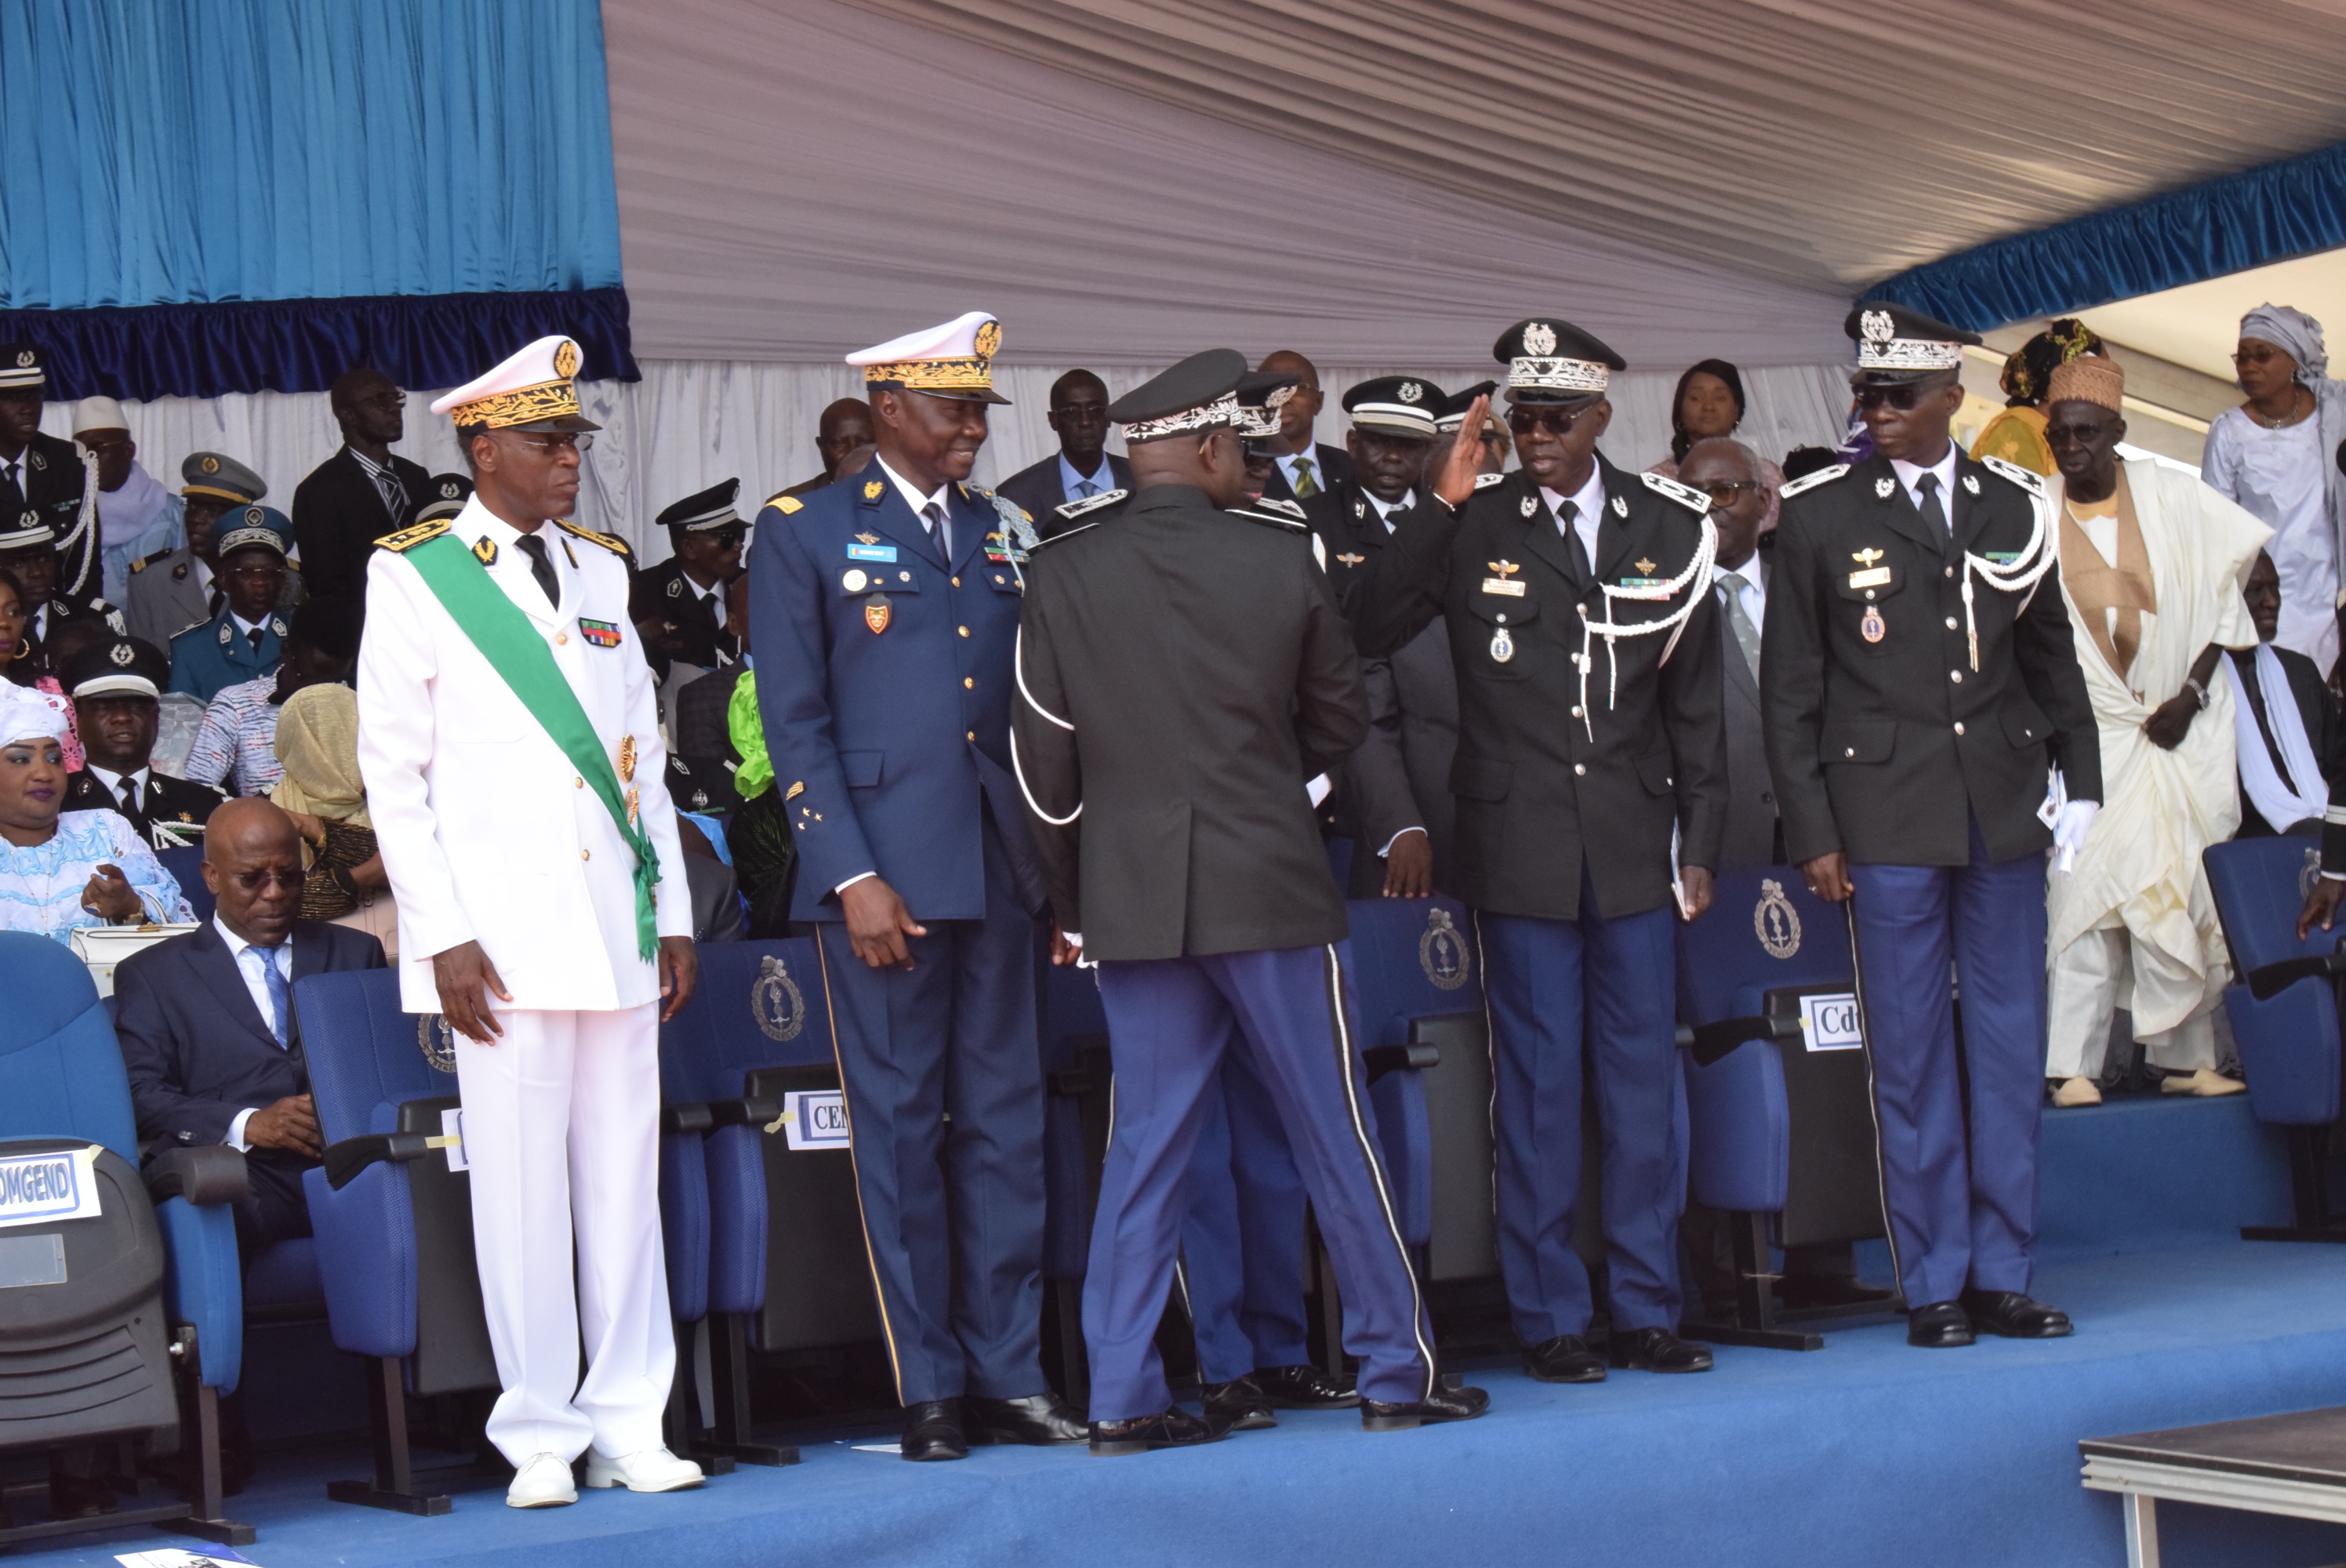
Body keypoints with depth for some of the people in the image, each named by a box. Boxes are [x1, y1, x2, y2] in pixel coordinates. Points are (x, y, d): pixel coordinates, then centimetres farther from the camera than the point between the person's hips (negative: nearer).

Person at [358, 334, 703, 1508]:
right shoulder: (414, 577, -1)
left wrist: (674, 913, 12)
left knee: (625, 1171, 6)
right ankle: (541, 1434, 8)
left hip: (617, 927, 5)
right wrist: (443, 934, -9)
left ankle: (629, 1423, 14)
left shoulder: (601, 571, 14)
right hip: (504, 936, -5)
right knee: (521, 1182, -1)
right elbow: (389, 769, -4)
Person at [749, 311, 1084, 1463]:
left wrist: (1053, 862, 9)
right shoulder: (802, 533, 0)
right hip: (880, 871, -5)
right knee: (900, 1127, 1)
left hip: (997, 869, 5)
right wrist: (853, 878, -12)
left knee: (1006, 1121, 6)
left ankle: (1009, 1375, 14)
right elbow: (793, 724, -4)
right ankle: (929, 1390, 8)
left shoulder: (1004, 536, 15)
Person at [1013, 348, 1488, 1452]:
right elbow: (1341, 723, 7)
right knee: (1335, 1135, 7)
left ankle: (1122, 1397, 7)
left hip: (1131, 897, 2)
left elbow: (1042, 759, 1)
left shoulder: (1065, 576, -1)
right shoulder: (1284, 560, -4)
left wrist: (1071, 899, 12)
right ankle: (1400, 1372, 15)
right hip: (1269, 886, -2)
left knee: (1144, 1144, 8)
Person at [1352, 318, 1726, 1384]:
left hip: (1634, 845, 2)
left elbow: (1695, 703, 11)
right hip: (1520, 848, -2)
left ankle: (1646, 1308, 18)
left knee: (1645, 1078, 7)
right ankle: (1549, 1320, 11)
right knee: (1538, 1085, 2)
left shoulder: (1670, 528, 6)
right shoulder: (1471, 527, -1)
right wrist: (1441, 505, -15)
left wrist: (1700, 843, 8)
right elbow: (1365, 636, -13)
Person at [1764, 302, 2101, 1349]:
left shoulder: (2014, 506, 9)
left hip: (2004, 813, 3)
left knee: (2011, 1046, 6)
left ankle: (2003, 1276, 15)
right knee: (1911, 1055, 1)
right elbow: (1789, 691, 2)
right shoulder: (1818, 516, 1)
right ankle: (1933, 1285, 9)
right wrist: (1812, 832, -3)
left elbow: (2052, 658, 17)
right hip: (1887, 820, -3)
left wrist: (2081, 782, 10)